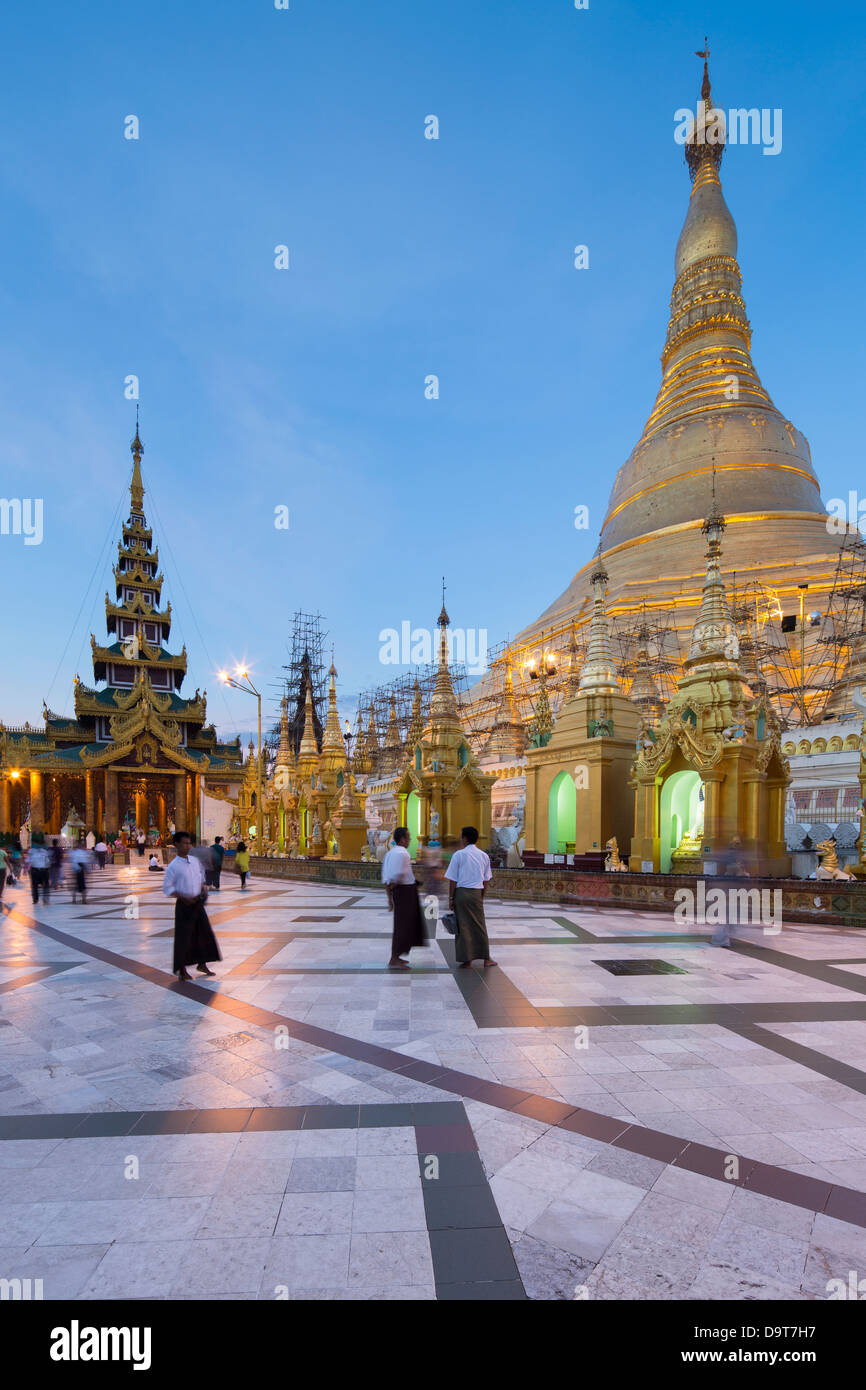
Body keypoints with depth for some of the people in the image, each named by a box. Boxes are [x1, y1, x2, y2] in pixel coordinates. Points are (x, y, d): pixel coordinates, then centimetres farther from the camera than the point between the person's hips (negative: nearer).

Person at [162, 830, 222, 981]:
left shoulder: (195, 860, 6)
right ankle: (181, 970, 16)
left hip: (198, 902, 6)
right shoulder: (173, 866, -13)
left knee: (204, 932, 10)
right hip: (184, 905, -6)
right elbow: (167, 888, -11)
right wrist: (184, 897, -20)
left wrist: (204, 886, 3)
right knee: (183, 937, 1)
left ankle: (202, 964, 26)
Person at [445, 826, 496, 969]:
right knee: (480, 926, 12)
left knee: (463, 927, 5)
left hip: (461, 893, -3)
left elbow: (452, 880, -8)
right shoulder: (483, 856, 6)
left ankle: (467, 960, 10)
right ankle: (486, 959, 18)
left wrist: (450, 899, -2)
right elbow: (486, 880, 10)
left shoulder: (459, 855, -7)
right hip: (476, 893, 3)